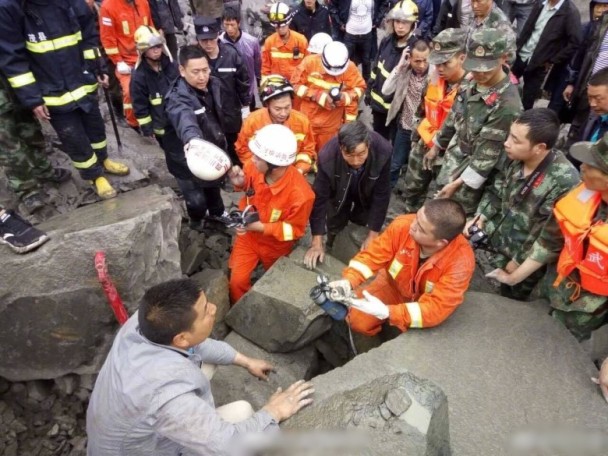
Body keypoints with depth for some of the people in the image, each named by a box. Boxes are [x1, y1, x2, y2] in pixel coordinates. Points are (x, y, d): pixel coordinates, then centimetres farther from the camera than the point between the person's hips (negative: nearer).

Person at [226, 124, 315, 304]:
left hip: (275, 244, -2)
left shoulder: (300, 195, -38)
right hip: (248, 235, 3)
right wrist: (240, 182, -24)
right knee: (237, 281, 0)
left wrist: (261, 227, -33)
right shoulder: (254, 166, -26)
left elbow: (295, 230, -22)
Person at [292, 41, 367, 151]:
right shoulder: (310, 62, -15)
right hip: (308, 119, 1)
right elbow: (295, 84, -9)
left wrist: (346, 97, -25)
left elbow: (360, 88, -4)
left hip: (331, 123, 0)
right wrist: (317, 96, -21)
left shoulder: (349, 67, -14)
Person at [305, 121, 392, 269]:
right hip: (339, 193, 0)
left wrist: (373, 234, -21)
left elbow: (381, 194, -27)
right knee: (334, 230, 14)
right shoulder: (327, 156, -41)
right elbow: (320, 196, -30)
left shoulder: (383, 151, -40)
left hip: (367, 193, 0)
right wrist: (317, 242, -29)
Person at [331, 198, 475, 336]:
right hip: (393, 284, 1)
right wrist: (348, 281, -35)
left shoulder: (461, 261, -35)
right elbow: (373, 255, -18)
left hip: (428, 302, -1)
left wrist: (387, 312, -47)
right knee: (358, 320, -12)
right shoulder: (403, 225, -29)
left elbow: (437, 308, -35)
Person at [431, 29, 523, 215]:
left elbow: (488, 153, -23)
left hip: (472, 174, -8)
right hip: (451, 163, 8)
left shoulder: (507, 105, -25)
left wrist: (458, 183, -20)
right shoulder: (472, 84, 0)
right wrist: (436, 147, 22)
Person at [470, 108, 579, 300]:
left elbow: (553, 237, -23)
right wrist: (481, 217, -7)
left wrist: (519, 262, -15)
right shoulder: (516, 159, -8)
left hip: (524, 264, -6)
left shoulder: (564, 182, -28)